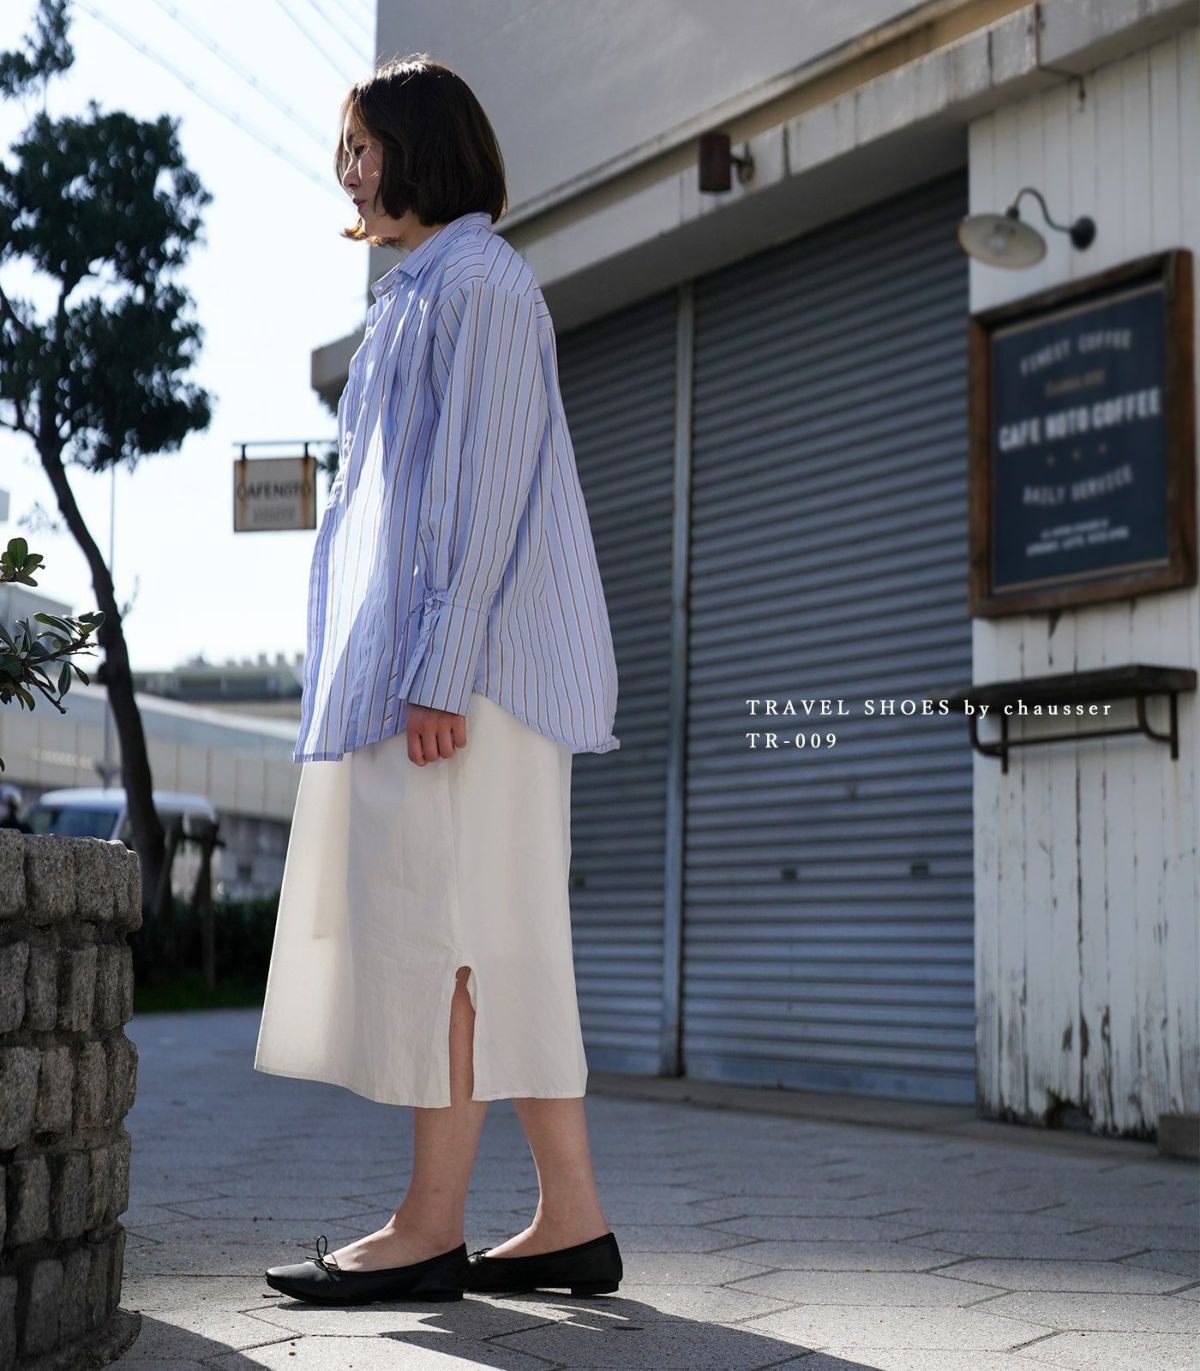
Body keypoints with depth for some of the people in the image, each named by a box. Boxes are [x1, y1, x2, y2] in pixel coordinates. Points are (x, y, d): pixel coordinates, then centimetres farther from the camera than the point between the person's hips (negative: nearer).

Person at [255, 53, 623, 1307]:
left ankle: (431, 1227, -2)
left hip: (461, 656, -10)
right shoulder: (422, 292, 25)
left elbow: (487, 487, -15)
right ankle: (573, 1220, 10)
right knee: (501, 944, 6)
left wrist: (439, 673, -20)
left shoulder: (479, 282, -5)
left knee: (443, 929, -8)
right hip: (407, 659, 10)